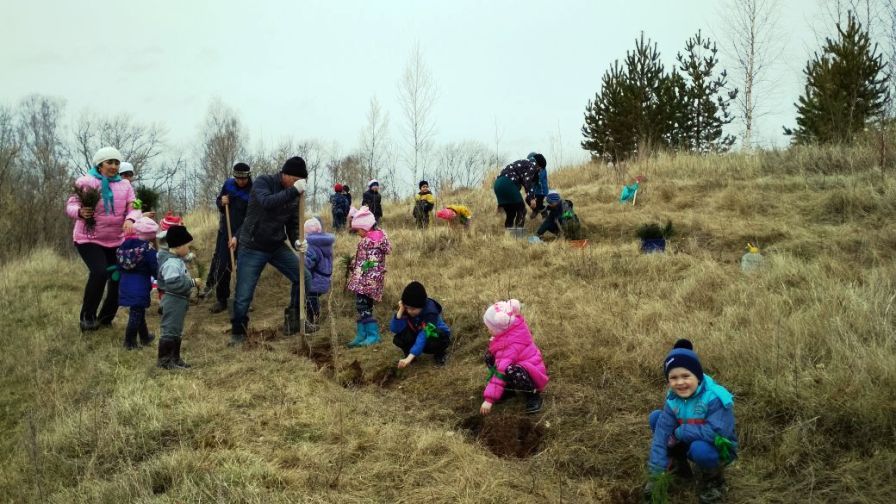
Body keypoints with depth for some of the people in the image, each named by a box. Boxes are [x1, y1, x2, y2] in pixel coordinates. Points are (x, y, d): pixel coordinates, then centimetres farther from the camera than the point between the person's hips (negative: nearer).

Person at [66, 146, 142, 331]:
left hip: (116, 241, 5)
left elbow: (134, 208, -2)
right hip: (89, 239, -5)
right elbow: (70, 206, -7)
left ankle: (105, 318, 25)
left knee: (118, 279, 4)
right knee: (99, 272, -24)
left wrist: (129, 220, -26)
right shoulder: (85, 182, -6)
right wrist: (80, 212, -31)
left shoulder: (124, 185, 5)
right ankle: (87, 316, -7)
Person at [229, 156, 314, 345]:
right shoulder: (262, 182, -14)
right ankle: (238, 332, 18)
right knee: (243, 294, -5)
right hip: (252, 248, -5)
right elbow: (267, 202, -35)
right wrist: (294, 190, -36)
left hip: (278, 246, 5)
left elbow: (293, 224, 6)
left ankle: (293, 319, 22)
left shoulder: (293, 195, 2)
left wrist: (297, 241, -14)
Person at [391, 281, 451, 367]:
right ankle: (410, 352, 5)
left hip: (437, 335, -4)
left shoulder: (430, 312, -35)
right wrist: (400, 311, -37)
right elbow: (394, 329, -24)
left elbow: (424, 336, -44)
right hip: (417, 333, 4)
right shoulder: (406, 309, -20)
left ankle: (440, 354, -6)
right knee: (398, 339, -26)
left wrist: (409, 358, -52)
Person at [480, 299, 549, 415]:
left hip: (532, 375, -9)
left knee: (511, 372, -42)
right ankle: (509, 389, 4)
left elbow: (502, 372, -34)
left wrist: (489, 399, -35)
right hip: (521, 366, 9)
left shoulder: (512, 345, -30)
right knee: (489, 357, -1)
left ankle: (533, 394, -15)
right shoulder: (509, 332, -4)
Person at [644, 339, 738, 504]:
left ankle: (711, 480, -5)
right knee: (656, 417, -7)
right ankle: (678, 464, 9)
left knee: (700, 449, -39)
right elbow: (662, 431, -16)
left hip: (718, 450, -6)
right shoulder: (673, 399, -11)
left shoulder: (715, 398, -28)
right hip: (690, 442, 6)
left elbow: (716, 432, -38)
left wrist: (679, 431, -27)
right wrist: (655, 473, -22)